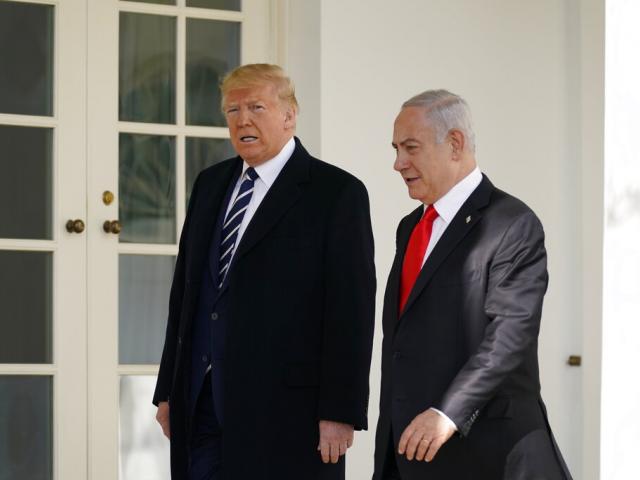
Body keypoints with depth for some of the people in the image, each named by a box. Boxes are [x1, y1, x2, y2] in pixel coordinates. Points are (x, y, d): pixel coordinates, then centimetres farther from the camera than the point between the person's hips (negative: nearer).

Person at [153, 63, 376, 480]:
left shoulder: (337, 192, -5)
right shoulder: (210, 184, 14)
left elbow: (351, 310, -9)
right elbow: (185, 288, 17)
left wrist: (340, 413, -14)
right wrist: (168, 390, 13)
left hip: (285, 408, -5)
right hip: (201, 404, 5)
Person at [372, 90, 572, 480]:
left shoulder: (512, 226, -10)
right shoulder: (411, 228, 18)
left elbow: (510, 335, -19)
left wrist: (450, 412, -27)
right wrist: (389, 442, 15)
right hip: (409, 449, 7)